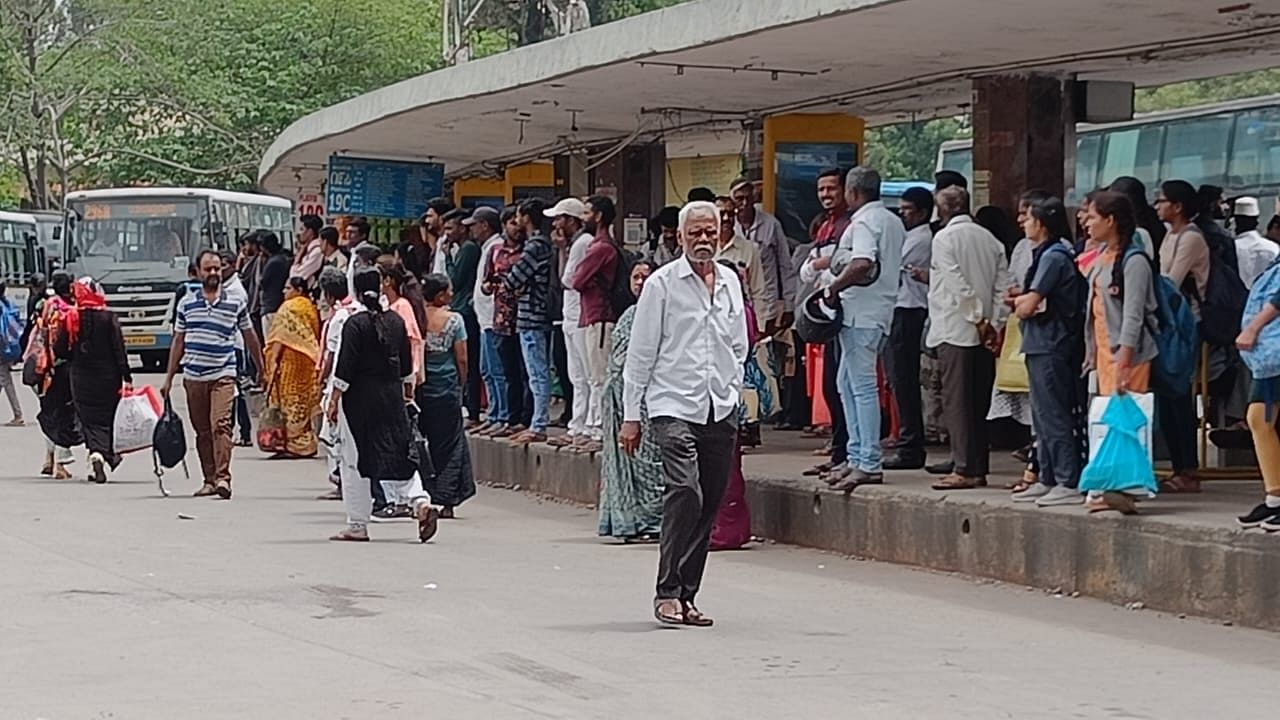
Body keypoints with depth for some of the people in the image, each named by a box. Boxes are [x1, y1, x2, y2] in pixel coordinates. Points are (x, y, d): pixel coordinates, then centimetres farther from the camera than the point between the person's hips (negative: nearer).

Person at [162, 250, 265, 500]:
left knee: (220, 425, -18)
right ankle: (209, 480, 14)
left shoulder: (236, 303, 4)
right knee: (202, 431, 7)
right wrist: (169, 377, 12)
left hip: (223, 375, -3)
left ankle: (223, 478, -23)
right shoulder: (187, 304, 9)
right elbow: (178, 342, 14)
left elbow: (250, 338, 14)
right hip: (193, 376, 3)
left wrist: (262, 371, 17)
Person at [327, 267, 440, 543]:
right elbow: (407, 364, 13)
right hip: (392, 396, 5)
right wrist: (408, 393, 26)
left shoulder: (355, 323, -12)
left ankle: (357, 526, 6)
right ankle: (421, 502, -11)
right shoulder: (396, 320, 5)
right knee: (399, 453, 11)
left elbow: (345, 368, -14)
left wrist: (333, 401, -8)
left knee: (354, 462, 3)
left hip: (360, 397, -5)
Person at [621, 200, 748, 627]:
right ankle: (668, 592, -16)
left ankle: (686, 596, 13)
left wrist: (732, 394, 12)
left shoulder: (730, 283, 13)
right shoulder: (662, 284, -2)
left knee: (708, 506, 5)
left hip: (720, 411, 5)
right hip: (674, 406, -5)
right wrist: (631, 415, -2)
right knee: (685, 492, -21)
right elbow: (640, 353, -1)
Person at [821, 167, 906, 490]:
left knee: (863, 385, -10)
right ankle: (857, 457, 17)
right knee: (848, 383, 16)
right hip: (881, 311, 10)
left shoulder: (864, 222, -12)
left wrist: (834, 288, -16)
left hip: (861, 311, -10)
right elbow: (900, 264, 22)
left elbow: (863, 264, -28)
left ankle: (870, 464, -13)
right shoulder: (894, 222, 18)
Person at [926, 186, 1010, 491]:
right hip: (985, 333, 6)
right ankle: (979, 468, 11)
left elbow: (958, 285, -15)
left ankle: (965, 469, -10)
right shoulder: (989, 239, 12)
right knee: (978, 403, 10)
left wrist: (979, 318, -10)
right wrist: (994, 323, 3)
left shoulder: (944, 238, -7)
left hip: (956, 331, -6)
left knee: (956, 401, -6)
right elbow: (1003, 285, 5)